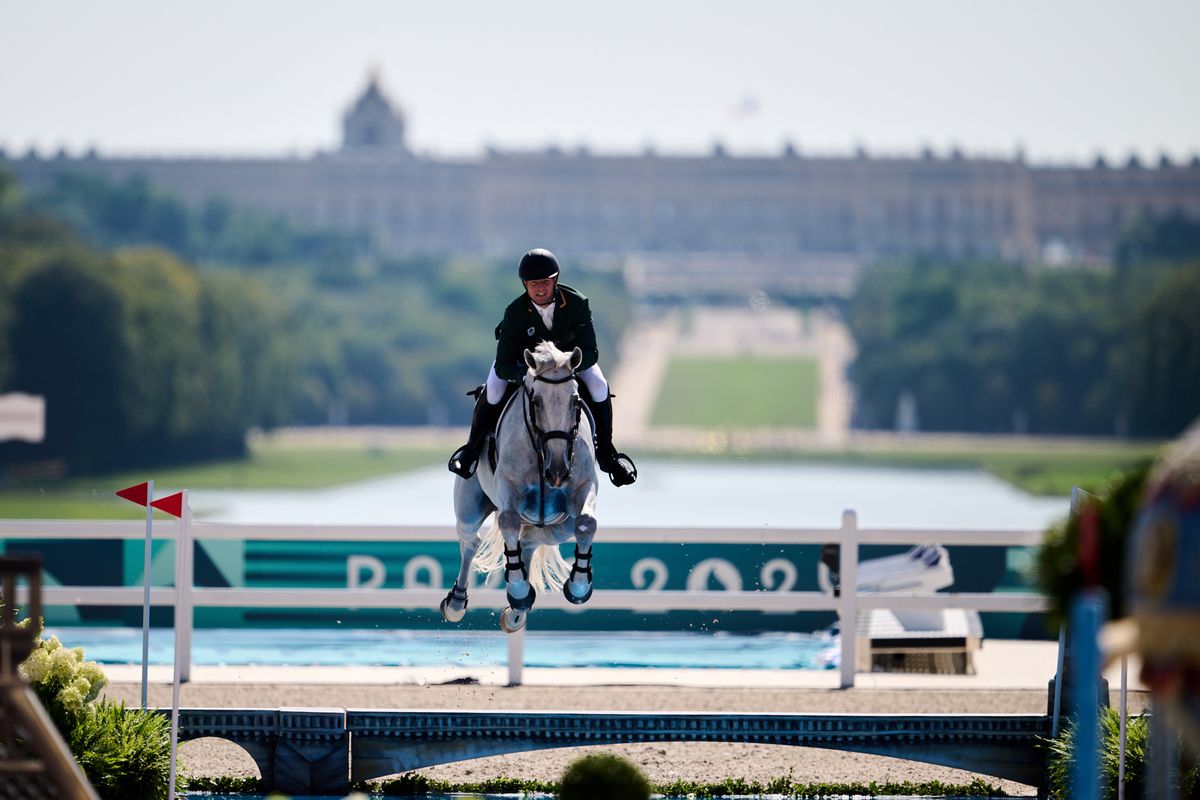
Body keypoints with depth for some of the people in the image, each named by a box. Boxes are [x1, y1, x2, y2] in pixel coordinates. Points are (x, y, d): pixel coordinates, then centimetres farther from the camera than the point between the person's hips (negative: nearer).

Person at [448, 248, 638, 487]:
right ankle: (472, 447, -4)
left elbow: (590, 352, -27)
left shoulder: (577, 303, -29)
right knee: (493, 389, -27)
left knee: (598, 385, -24)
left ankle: (606, 453, -5)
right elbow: (503, 366, -31)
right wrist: (528, 375, -52)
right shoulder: (515, 312, -30)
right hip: (522, 359, -1)